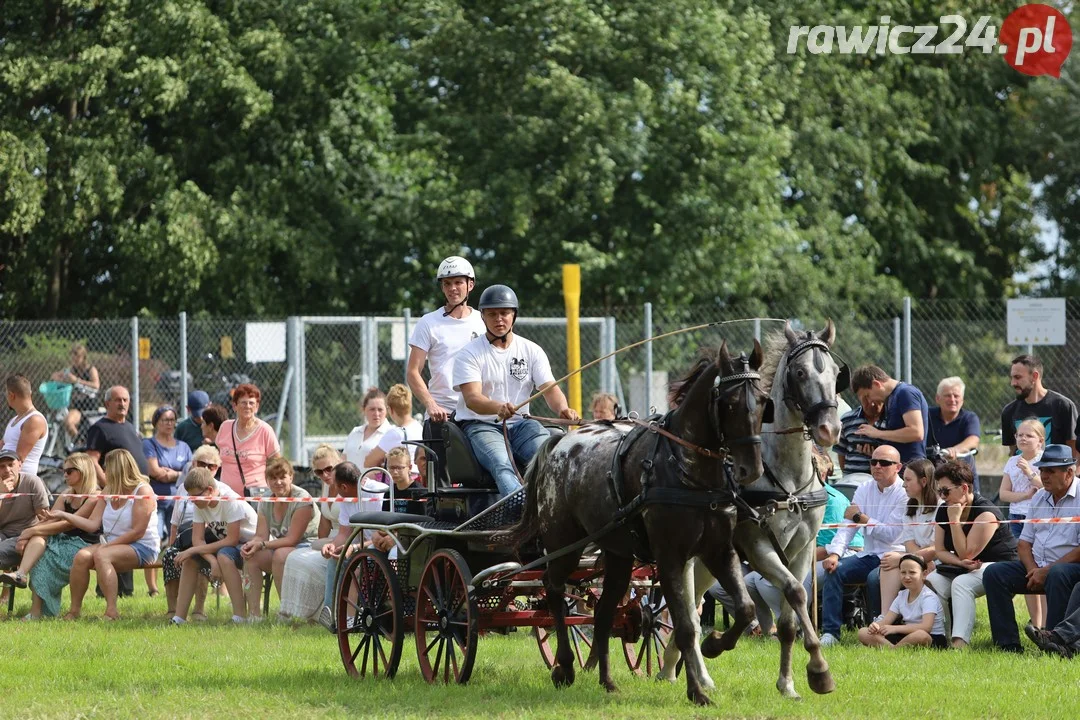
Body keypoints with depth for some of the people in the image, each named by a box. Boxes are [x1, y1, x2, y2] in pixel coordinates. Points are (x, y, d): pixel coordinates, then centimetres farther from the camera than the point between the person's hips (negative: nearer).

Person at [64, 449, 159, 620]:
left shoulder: (142, 491, -9)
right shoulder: (109, 491, 14)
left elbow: (137, 532, -16)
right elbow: (92, 524, 9)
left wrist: (108, 545, -18)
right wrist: (64, 515, 3)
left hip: (142, 548, -7)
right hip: (112, 545, 7)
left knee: (101, 555, -33)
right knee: (82, 556, -21)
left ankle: (112, 611, -38)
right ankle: (74, 610, -18)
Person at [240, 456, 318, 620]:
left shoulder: (301, 499, -17)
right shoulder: (266, 502, 6)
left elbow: (292, 539, -21)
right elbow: (261, 536, -1)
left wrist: (262, 545, -28)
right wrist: (250, 545, -24)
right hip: (282, 547, 7)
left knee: (281, 554, -36)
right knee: (251, 556, -18)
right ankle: (253, 613, -21)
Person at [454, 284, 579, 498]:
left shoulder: (532, 351, 11)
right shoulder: (470, 353, -1)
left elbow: (550, 389, 0)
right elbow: (472, 398, -16)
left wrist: (563, 409, -25)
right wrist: (498, 407, -39)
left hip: (520, 424, 4)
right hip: (480, 425, -4)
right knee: (502, 465, -35)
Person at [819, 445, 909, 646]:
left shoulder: (904, 494, -8)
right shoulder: (865, 489, 11)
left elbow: (891, 534, -15)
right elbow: (847, 525, 2)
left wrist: (861, 518, -9)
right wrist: (834, 553, -14)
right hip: (868, 556, 6)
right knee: (834, 570, -18)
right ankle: (830, 632, -19)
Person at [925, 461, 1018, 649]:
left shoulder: (986, 513, -20)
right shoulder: (943, 511, 3)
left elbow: (966, 553, -23)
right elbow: (939, 551, 1)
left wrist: (955, 519, -22)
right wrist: (961, 562, -19)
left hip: (998, 564, -7)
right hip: (964, 568, 7)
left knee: (961, 584, -36)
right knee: (930, 583, -20)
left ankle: (960, 642, -51)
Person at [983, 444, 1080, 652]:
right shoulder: (1039, 498, 15)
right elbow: (1024, 542, 16)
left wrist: (1046, 571, -18)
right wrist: (1032, 570, -5)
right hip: (1036, 568, 7)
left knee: (1057, 575, -40)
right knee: (994, 572, -12)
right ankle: (1008, 644, -18)